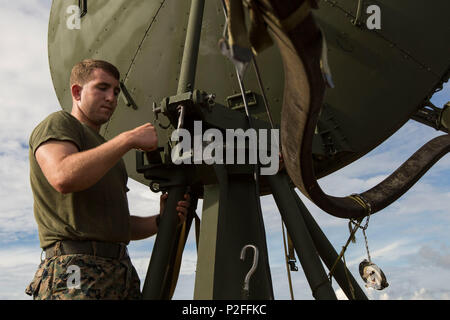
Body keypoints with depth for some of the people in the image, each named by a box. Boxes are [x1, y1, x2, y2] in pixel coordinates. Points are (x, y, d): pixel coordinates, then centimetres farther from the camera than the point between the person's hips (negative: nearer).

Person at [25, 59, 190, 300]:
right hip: (76, 271, -7)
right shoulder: (58, 123, 4)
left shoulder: (107, 156, 27)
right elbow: (63, 177, -19)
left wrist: (160, 221, 5)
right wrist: (129, 138, -15)